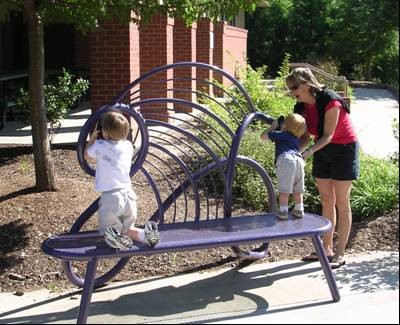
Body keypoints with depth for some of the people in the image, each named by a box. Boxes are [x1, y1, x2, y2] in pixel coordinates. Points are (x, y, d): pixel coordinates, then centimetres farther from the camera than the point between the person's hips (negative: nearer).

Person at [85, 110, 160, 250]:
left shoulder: (99, 146, -2)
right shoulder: (128, 146, 7)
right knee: (126, 230, 20)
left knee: (107, 234, 9)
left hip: (110, 197, -4)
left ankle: (116, 238, -26)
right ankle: (145, 234, -10)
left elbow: (86, 155, 20)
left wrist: (92, 138, 30)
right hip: (128, 195, 4)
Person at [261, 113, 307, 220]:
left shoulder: (280, 134, 10)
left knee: (284, 189, -4)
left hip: (286, 159, -6)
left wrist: (273, 126, 29)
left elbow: (263, 136, 16)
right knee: (297, 189, 16)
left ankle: (283, 211, -7)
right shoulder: (297, 138, 28)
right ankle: (299, 210, 24)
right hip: (299, 159, 6)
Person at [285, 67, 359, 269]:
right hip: (322, 151, 7)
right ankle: (326, 248, 19)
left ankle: (340, 254, 3)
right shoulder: (303, 106, -3)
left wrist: (308, 152, -38)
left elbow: (328, 135, -26)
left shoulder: (330, 100, -25)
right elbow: (306, 136, -1)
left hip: (344, 149, -7)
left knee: (341, 203, -3)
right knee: (326, 201, 11)